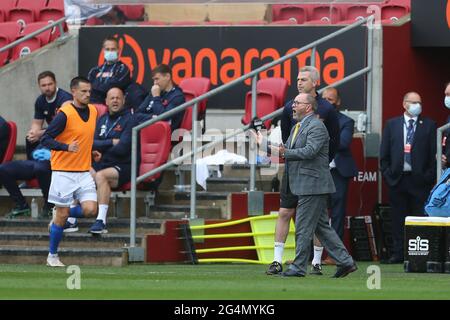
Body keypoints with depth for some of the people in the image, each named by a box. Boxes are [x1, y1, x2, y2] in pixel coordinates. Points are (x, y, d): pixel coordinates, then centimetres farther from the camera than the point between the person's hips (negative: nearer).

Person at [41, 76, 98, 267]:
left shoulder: (93, 111, 7)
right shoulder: (65, 114, -13)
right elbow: (46, 139, -15)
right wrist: (66, 147, -28)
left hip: (84, 171, 5)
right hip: (64, 172, -5)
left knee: (90, 210, -11)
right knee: (62, 214, -1)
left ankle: (60, 217, 19)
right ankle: (52, 256, 15)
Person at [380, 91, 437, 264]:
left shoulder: (429, 125, 5)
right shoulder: (391, 125, 10)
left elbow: (434, 153, 2)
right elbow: (384, 153, 10)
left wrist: (429, 176, -5)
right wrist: (387, 173, 1)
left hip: (420, 180, -1)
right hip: (397, 178, 2)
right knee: (398, 220, 3)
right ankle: (398, 253, 7)